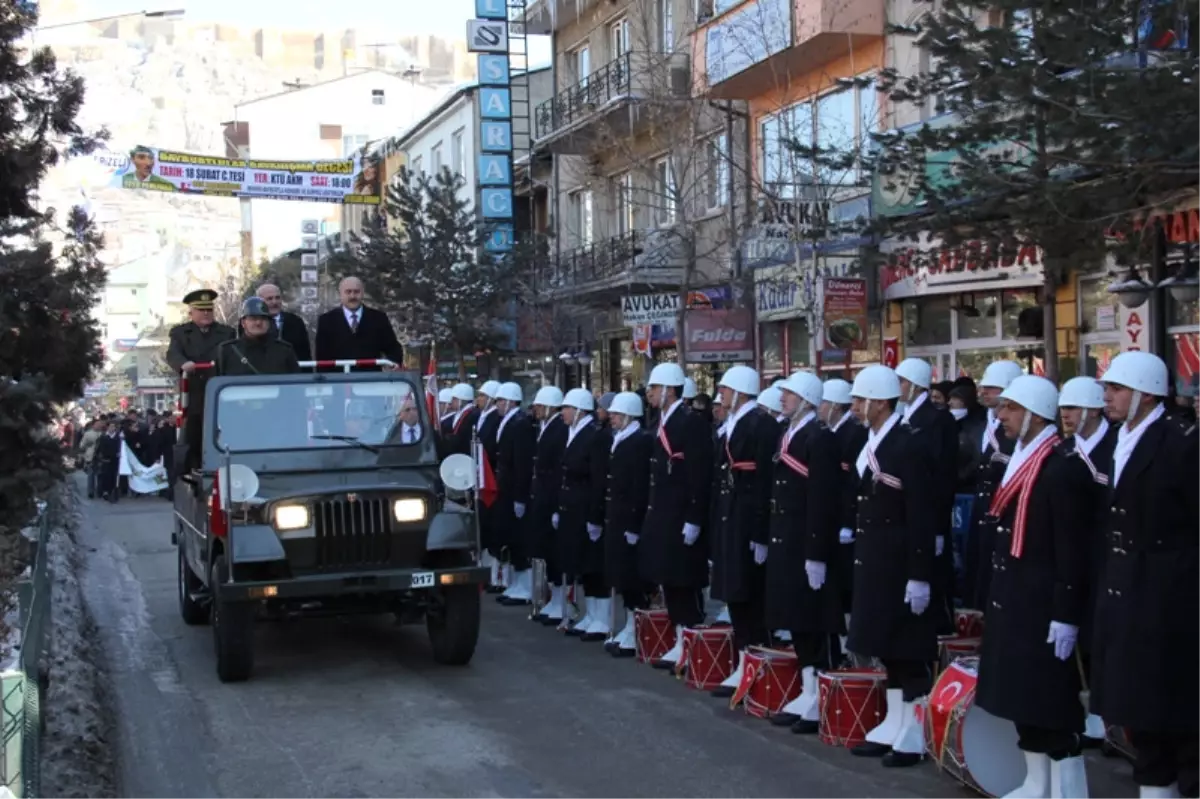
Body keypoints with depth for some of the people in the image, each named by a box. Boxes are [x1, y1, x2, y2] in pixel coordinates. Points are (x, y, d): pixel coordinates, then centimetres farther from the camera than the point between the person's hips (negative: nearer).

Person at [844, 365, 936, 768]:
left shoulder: (909, 447, -17)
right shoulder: (869, 444, 9)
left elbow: (921, 518, -19)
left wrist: (919, 576, -19)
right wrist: (860, 551, 14)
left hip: (899, 562, -9)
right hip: (873, 560, 9)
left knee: (907, 648, 1)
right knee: (886, 644, 15)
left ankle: (914, 735, 10)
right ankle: (893, 726, 25)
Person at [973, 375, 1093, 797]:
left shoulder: (1063, 467, -16)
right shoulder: (1018, 460, 12)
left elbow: (1073, 552, -19)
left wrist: (1066, 617, -20)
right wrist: (999, 599, 16)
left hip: (1043, 607, -9)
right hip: (1012, 602, 9)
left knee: (1052, 700, -2)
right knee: (1021, 695, 16)